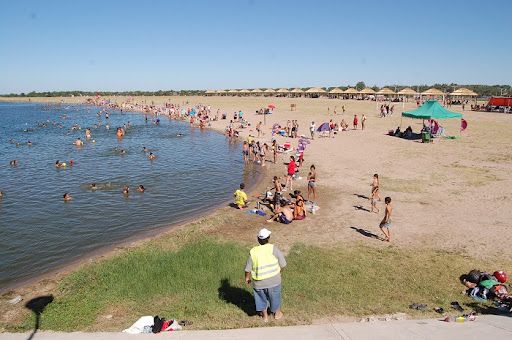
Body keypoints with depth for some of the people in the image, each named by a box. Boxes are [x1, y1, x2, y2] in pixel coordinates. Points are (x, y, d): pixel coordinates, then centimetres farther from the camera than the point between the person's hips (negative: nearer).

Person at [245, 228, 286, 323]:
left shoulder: (253, 252, -9)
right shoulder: (273, 248, -15)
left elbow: (248, 268, -3)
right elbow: (283, 264, -11)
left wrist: (247, 278, 14)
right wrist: (279, 271, 9)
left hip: (259, 282, 1)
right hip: (273, 280, -1)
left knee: (261, 297, 23)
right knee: (274, 296, 23)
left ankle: (265, 316, 39)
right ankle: (277, 313, 44)